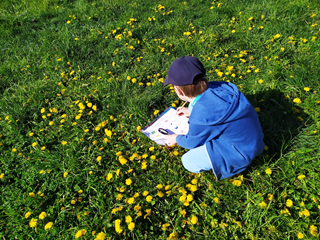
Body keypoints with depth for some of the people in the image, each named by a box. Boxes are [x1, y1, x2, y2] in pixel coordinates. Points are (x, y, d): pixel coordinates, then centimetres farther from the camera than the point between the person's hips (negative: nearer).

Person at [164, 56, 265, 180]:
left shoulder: (200, 117, -34)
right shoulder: (215, 87, -14)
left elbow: (192, 142, -10)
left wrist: (177, 139, 11)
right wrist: (191, 112, 19)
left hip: (242, 153, -8)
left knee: (189, 161, -7)